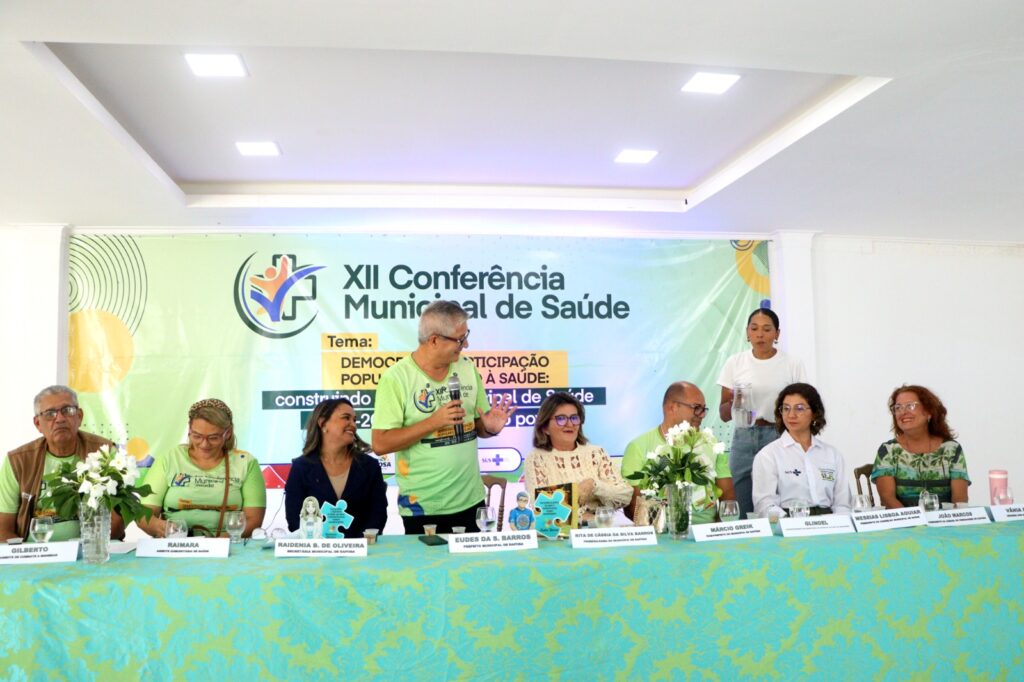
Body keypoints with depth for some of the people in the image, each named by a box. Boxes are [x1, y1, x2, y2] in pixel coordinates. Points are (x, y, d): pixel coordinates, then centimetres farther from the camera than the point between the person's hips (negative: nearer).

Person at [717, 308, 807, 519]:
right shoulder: (735, 363, 5)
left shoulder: (793, 365, 3)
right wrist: (733, 404, -15)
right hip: (744, 440, 1)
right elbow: (723, 414, 6)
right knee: (745, 509, 0)